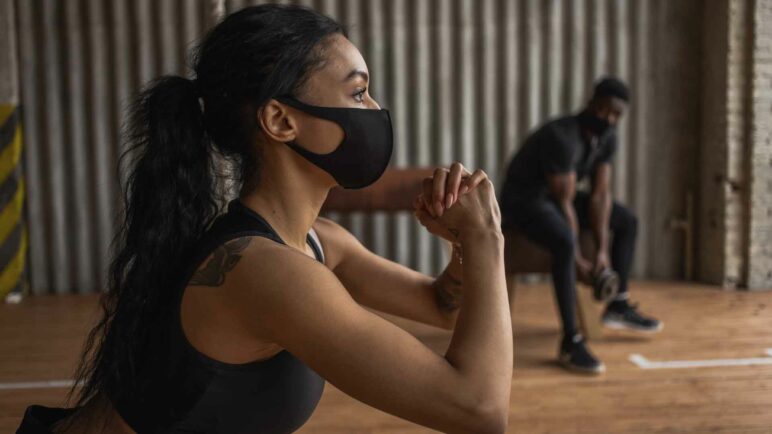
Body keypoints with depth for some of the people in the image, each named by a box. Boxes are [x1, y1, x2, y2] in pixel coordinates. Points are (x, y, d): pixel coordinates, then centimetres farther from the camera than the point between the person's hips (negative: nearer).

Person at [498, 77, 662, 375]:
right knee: (565, 243, -37)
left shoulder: (607, 139, -4)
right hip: (523, 200, -9)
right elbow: (564, 203, -28)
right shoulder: (561, 137, -30)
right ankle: (570, 342, -31)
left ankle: (618, 305, 18)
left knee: (628, 221, 11)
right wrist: (579, 260, -25)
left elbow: (600, 195, -5)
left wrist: (603, 250, -13)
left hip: (555, 196, 9)